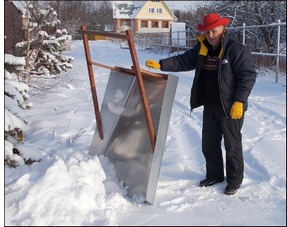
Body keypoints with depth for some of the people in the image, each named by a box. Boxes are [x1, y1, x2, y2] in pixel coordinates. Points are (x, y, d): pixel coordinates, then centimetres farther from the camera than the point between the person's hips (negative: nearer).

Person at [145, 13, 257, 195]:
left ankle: (235, 180, 23)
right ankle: (214, 175, 35)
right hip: (210, 105, 7)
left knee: (232, 145, 6)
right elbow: (184, 61, 11)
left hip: (231, 108, -7)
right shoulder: (202, 49, 7)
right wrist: (161, 65, 0)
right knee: (209, 143, 17)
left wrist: (239, 101, -22)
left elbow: (248, 75, -16)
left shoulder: (237, 50, -14)